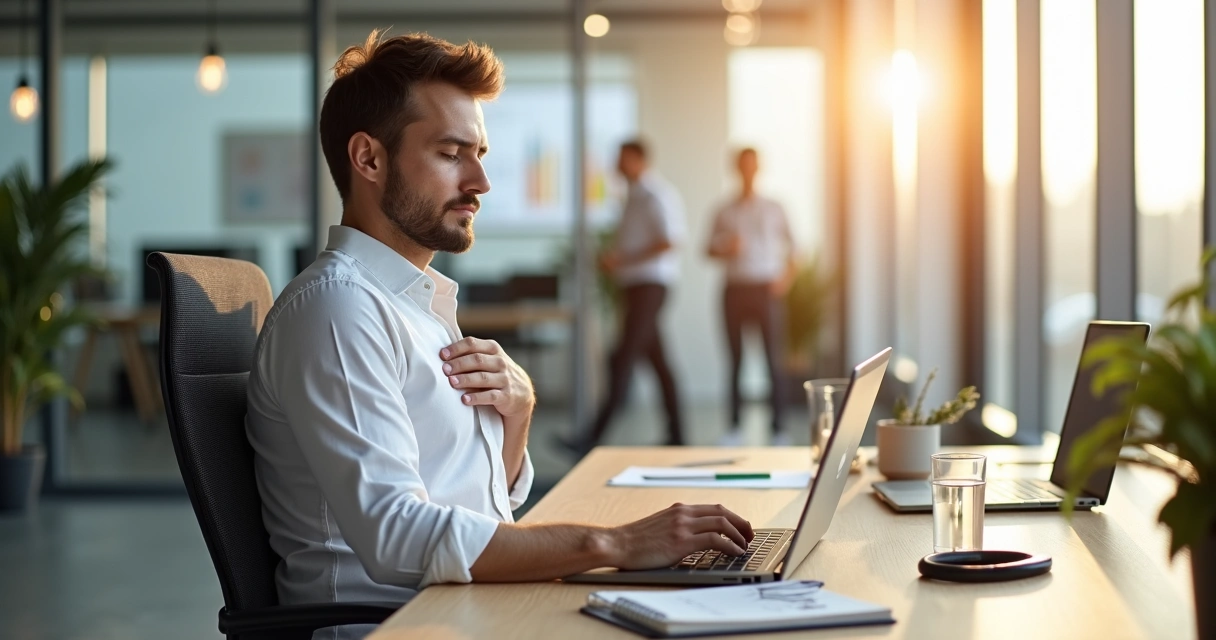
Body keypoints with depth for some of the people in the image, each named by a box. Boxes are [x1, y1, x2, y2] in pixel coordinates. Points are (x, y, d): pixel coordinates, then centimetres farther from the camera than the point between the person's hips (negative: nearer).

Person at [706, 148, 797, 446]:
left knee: (772, 357, -7)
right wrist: (726, 249, -9)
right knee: (736, 357, 2)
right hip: (735, 287, 1)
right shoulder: (725, 212, 9)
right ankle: (734, 426, 5)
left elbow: (790, 248, 9)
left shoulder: (773, 209, 7)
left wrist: (785, 277, -6)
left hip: (765, 288, -1)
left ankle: (778, 426, -5)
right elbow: (710, 250, 12)